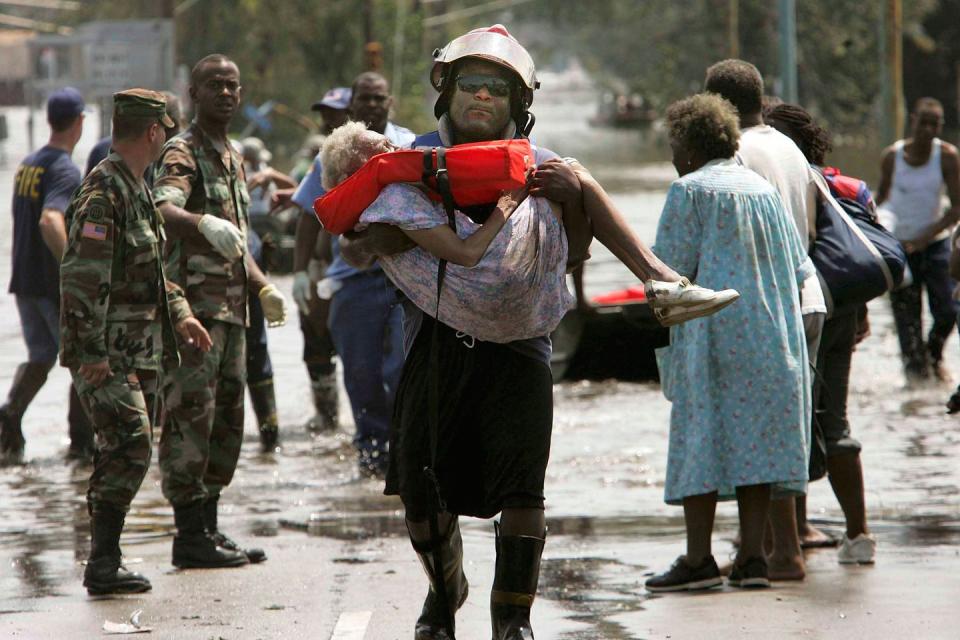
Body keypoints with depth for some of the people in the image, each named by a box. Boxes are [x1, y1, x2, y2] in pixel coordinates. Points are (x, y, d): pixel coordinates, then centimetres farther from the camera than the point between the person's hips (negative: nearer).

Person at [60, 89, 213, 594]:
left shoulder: (135, 188, 16)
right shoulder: (103, 192, -16)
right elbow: (81, 277, -21)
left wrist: (179, 312, 19)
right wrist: (92, 354, -23)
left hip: (139, 352, 10)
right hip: (105, 353, -10)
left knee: (126, 455, 9)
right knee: (130, 448, -16)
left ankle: (105, 560, 15)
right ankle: (103, 565, -15)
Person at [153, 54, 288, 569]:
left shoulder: (232, 159, 20)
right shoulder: (183, 153, -8)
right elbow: (163, 208, -30)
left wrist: (262, 287, 16)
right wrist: (204, 223, -48)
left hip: (231, 305, 9)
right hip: (193, 304, -9)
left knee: (226, 419, 11)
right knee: (190, 416, -9)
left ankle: (209, 528, 18)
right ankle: (190, 535, -8)